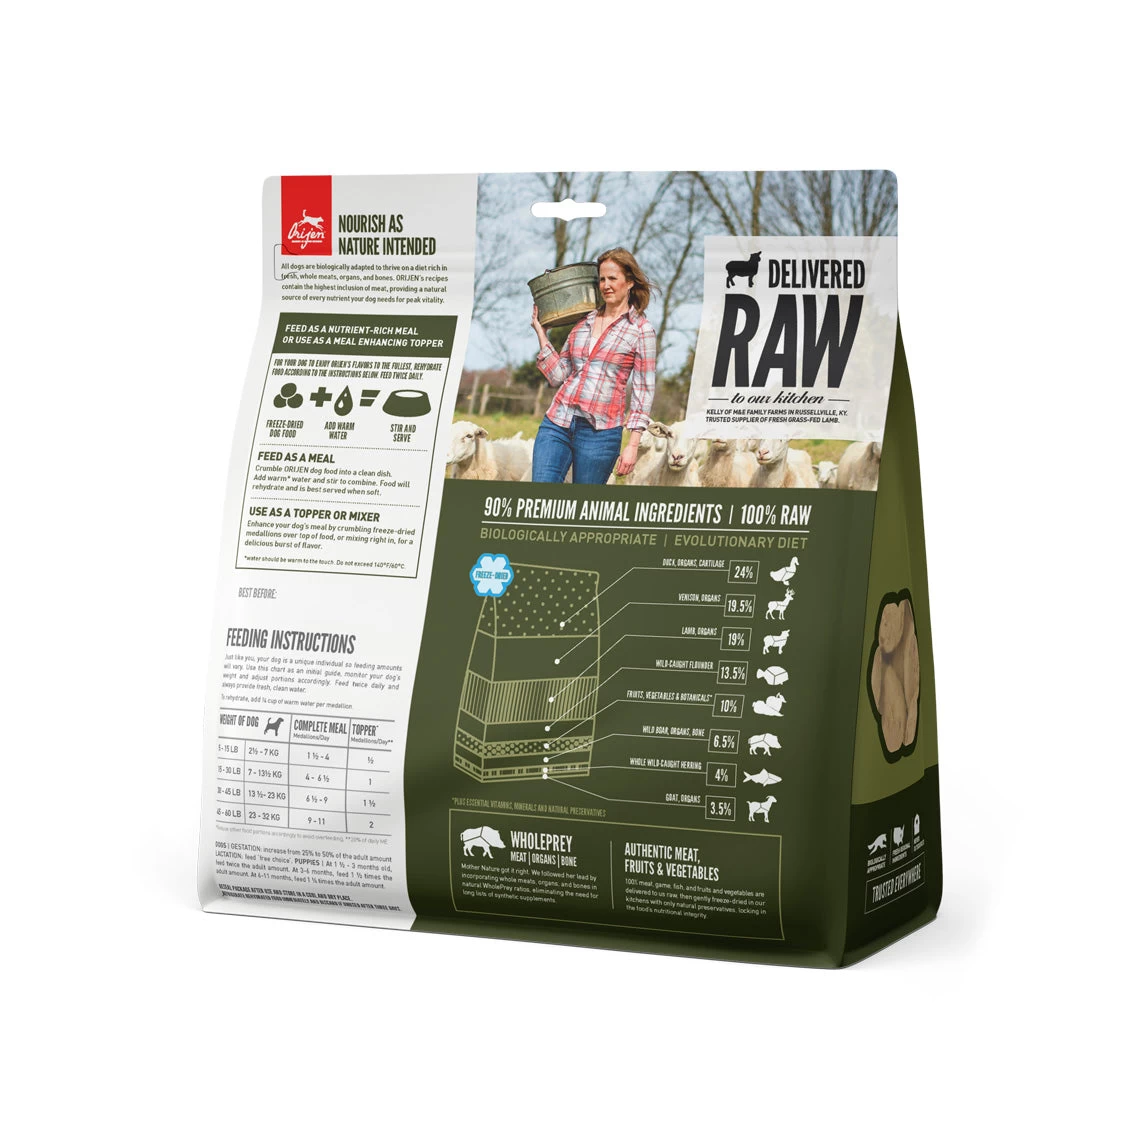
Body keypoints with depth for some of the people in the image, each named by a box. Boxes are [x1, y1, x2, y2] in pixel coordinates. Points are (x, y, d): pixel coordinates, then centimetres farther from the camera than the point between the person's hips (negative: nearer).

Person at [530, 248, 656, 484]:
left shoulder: (641, 331, 1)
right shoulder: (582, 322, 14)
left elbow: (643, 391, -2)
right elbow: (557, 376, 14)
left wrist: (633, 445, -8)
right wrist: (540, 332, 11)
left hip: (599, 431, -4)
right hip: (557, 422, 4)